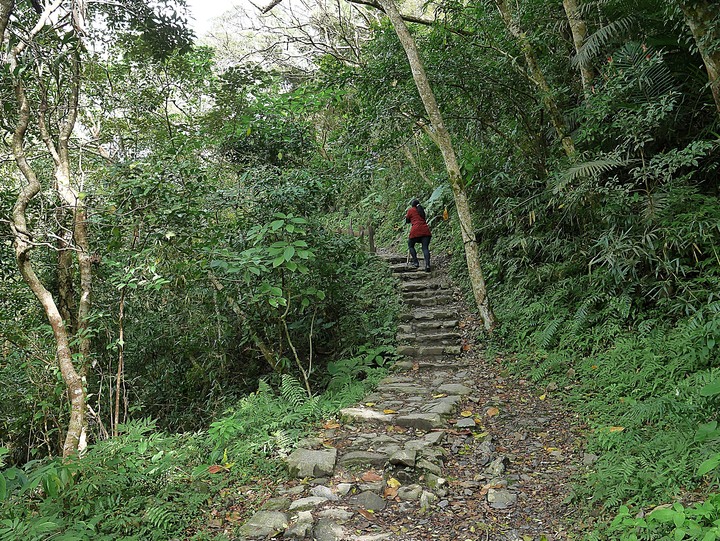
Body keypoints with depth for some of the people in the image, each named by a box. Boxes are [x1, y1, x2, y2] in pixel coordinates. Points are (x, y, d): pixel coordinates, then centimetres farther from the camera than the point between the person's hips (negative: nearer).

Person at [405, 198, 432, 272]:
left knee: (410, 245, 16)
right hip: (425, 230, 4)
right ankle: (427, 265, -21)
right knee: (425, 248, -3)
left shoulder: (410, 210, 10)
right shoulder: (421, 210, 24)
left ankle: (415, 262, 5)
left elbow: (407, 221, 18)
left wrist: (406, 217, 41)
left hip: (416, 230, -4)